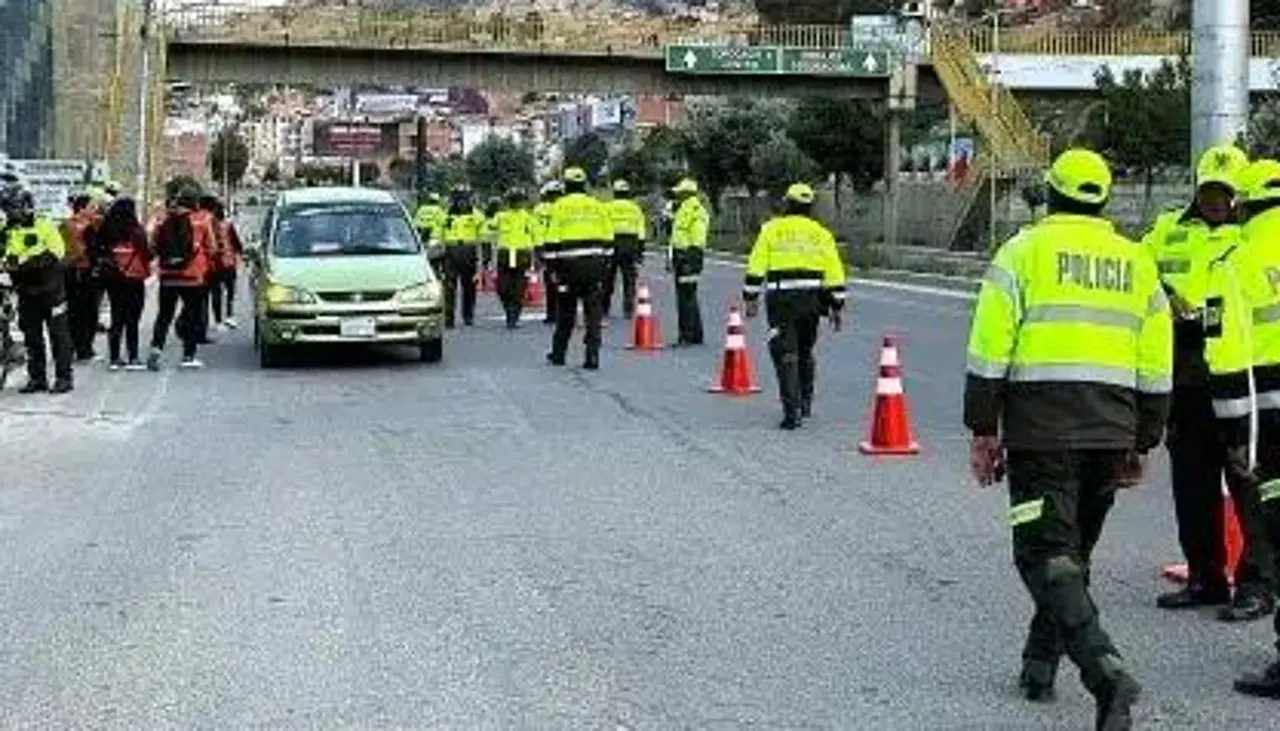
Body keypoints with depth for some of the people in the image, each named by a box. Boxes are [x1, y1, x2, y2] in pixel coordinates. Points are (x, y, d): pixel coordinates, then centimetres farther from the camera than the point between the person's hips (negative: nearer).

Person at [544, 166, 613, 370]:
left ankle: (558, 353, 24)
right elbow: (608, 238, 10)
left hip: (570, 264, -1)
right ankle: (592, 356, -5)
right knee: (593, 311, 2)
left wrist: (551, 265, 0)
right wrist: (605, 263, 16)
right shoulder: (598, 206, 8)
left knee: (566, 311, 13)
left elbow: (552, 239, -6)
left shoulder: (560, 207, -2)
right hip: (595, 264, 2)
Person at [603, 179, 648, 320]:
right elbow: (641, 231, 6)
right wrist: (640, 250, 10)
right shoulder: (635, 209, 7)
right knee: (629, 280, 4)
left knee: (607, 279, 8)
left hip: (612, 244, -1)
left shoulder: (608, 208, 0)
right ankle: (629, 310, 1)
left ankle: (603, 309, 11)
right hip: (631, 246, 1)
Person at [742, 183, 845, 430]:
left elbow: (756, 266, 0)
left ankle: (792, 411, -13)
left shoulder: (772, 230, 3)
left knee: (786, 355, -4)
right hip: (811, 298, 3)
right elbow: (834, 273, 6)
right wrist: (836, 306, 11)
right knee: (805, 352, 21)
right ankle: (805, 403, 30)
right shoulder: (821, 234, 9)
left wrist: (751, 298, 5)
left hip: (781, 298, -3)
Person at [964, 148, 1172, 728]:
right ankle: (1040, 663, 27)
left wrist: (983, 431, -1)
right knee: (1071, 550, 20)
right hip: (1110, 431, 5)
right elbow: (1157, 371, 14)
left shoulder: (1025, 250, -1)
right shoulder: (1136, 262, 13)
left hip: (1040, 428, -5)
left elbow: (990, 349, -7)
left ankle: (1106, 672, -23)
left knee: (1047, 555, -6)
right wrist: (1141, 445, 20)